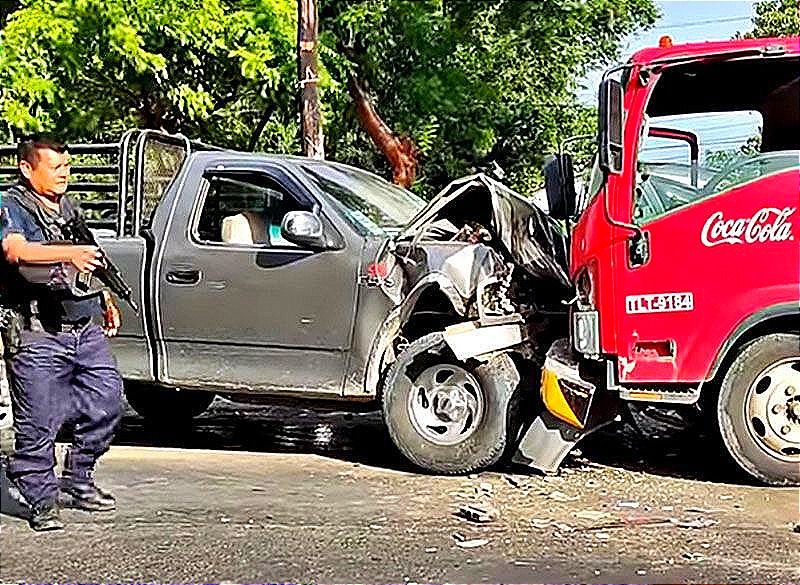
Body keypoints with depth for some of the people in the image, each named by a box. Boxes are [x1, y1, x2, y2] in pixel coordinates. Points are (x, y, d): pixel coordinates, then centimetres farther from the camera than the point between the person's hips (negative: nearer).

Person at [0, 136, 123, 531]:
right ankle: (42, 501, 10)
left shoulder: (67, 205, 19)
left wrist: (106, 300, 24)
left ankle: (77, 481, 21)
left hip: (86, 328, 7)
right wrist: (69, 253, -38)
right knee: (38, 424, -3)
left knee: (107, 401, 5)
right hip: (38, 336, -7)